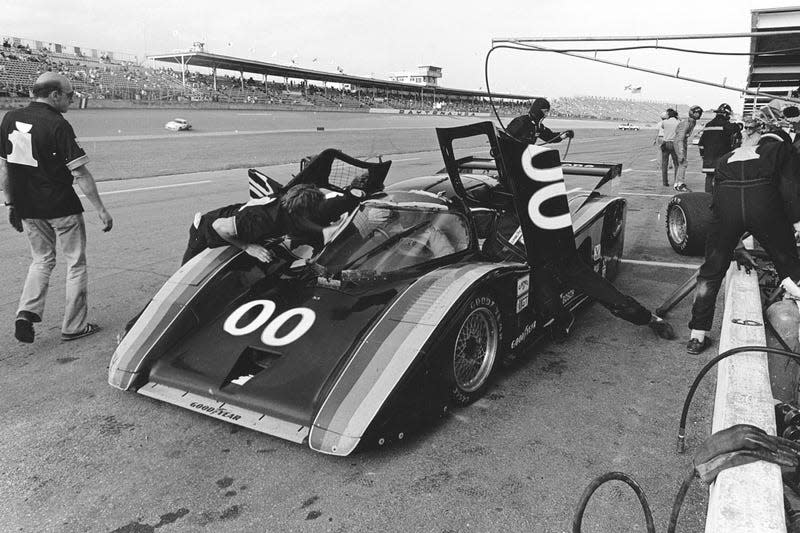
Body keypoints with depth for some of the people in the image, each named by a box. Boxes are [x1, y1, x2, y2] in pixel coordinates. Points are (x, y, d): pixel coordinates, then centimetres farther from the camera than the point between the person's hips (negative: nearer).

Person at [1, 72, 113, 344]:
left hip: (27, 209, 6)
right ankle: (74, 326, 14)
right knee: (76, 263, 9)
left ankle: (27, 313, 5)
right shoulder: (57, 125, -15)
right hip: (62, 208, -6)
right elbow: (80, 173, -16)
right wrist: (101, 209, -12)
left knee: (42, 260, 22)